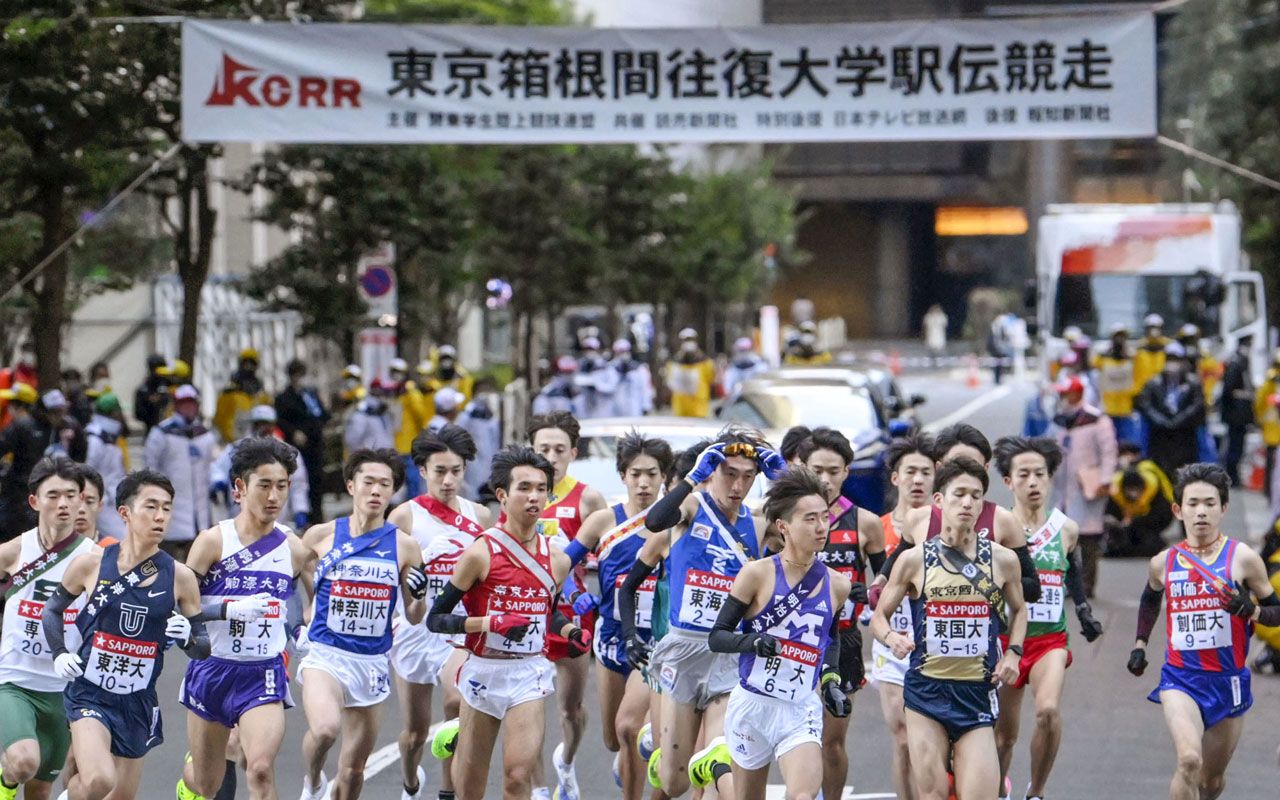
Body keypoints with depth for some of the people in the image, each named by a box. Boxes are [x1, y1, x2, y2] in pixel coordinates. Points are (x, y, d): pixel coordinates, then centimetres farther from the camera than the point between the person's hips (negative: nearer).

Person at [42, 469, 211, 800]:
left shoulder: (179, 577, -3)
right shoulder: (90, 564, -7)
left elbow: (203, 650, 4)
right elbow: (53, 609, 11)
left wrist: (188, 637, -18)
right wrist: (59, 653, -5)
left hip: (138, 702, 3)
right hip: (90, 694, -3)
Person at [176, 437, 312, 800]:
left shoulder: (294, 549, 3)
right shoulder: (214, 540, -7)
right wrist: (231, 610, -26)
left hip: (264, 675, 1)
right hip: (212, 670, -1)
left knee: (261, 769, -23)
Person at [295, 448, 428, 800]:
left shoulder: (404, 546, 1)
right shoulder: (321, 536, -2)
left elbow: (413, 618, 7)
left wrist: (419, 597, -13)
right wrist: (303, 615, 6)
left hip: (373, 662, 2)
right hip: (324, 654, -2)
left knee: (353, 768, 9)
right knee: (325, 728, -30)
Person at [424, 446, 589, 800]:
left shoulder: (557, 560, 4)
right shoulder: (481, 552, -11)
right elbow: (435, 619, -10)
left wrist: (572, 632, 3)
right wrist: (491, 622, -22)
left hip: (529, 674, 2)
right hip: (484, 671, -2)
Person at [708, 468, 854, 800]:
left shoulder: (837, 585, 5)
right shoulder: (757, 574, -7)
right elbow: (716, 637, -6)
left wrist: (831, 681, 11)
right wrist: (754, 642, -23)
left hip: (802, 712, 2)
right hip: (753, 706, -1)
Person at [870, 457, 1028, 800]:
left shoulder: (1002, 560, 4)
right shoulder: (914, 559, 1)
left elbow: (1018, 609, 22)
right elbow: (879, 616, 8)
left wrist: (1013, 652, 5)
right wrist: (891, 637, -14)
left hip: (977, 694, 1)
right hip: (926, 691, 0)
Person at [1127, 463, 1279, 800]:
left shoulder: (1242, 558, -6)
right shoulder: (1163, 563, 3)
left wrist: (1252, 610, -20)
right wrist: (1140, 644, 18)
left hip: (1228, 682, 0)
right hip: (1180, 679, 0)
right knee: (1189, 760, -26)